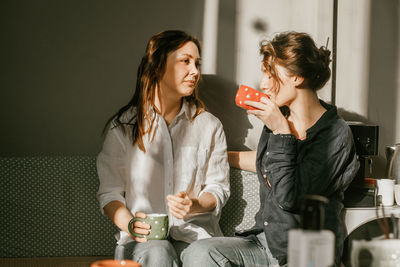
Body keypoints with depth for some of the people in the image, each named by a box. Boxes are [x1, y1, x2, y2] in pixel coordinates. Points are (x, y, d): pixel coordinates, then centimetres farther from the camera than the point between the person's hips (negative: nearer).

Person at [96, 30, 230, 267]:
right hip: (144, 238, -1)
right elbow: (110, 192, 7)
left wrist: (195, 205, -11)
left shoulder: (210, 126, 12)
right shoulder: (123, 127, 7)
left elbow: (218, 188, 12)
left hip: (196, 232, 1)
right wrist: (129, 224, -13)